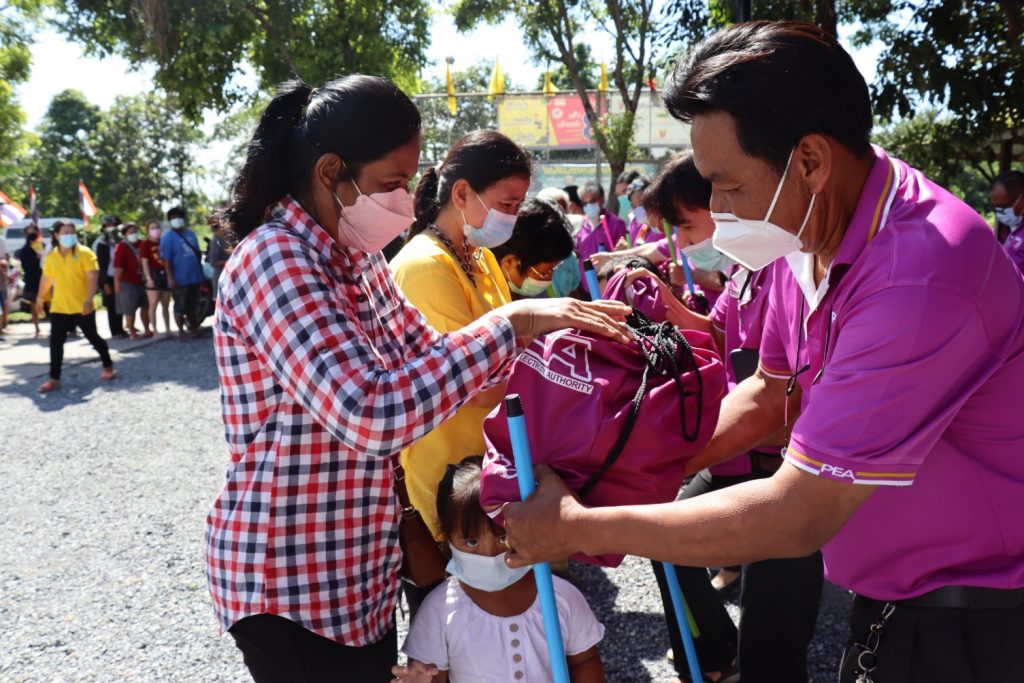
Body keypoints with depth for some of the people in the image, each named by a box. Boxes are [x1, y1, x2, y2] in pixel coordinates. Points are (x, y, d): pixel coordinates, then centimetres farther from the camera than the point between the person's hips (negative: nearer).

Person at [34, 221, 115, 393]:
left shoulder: (85, 253, -9)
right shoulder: (51, 257, 6)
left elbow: (93, 278, -16)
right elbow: (46, 279, 19)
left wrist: (88, 300, -25)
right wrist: (40, 299, 25)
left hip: (82, 307, -4)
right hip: (59, 307, 4)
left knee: (93, 337, 8)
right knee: (55, 342, 1)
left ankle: (108, 367, 27)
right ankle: (53, 378, 7)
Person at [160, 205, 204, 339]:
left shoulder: (190, 233, 12)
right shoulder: (167, 237, -7)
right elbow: (166, 259, -13)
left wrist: (200, 272, 16)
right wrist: (170, 278, -19)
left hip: (194, 277, 5)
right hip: (179, 279, -5)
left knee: (193, 306, 15)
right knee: (180, 307, 3)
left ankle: (193, 328, 27)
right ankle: (181, 331, 14)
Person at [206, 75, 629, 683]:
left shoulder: (358, 259, 5)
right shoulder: (273, 261, -23)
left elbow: (425, 356, 11)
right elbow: (374, 416, -35)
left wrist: (550, 339, -2)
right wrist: (511, 323, -29)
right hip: (292, 584, -8)